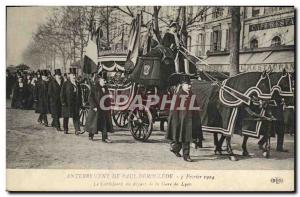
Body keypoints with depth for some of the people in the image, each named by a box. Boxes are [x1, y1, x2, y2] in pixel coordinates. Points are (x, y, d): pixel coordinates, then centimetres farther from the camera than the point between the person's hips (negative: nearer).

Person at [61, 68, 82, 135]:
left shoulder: (77, 84, 13)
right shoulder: (65, 84, -3)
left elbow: (79, 94, 17)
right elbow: (62, 94, -6)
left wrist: (80, 103, 11)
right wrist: (63, 102, -13)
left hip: (76, 103, 4)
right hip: (67, 103, -4)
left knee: (76, 116, -3)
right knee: (66, 117, 7)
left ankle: (77, 130, -7)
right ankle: (65, 129, 19)